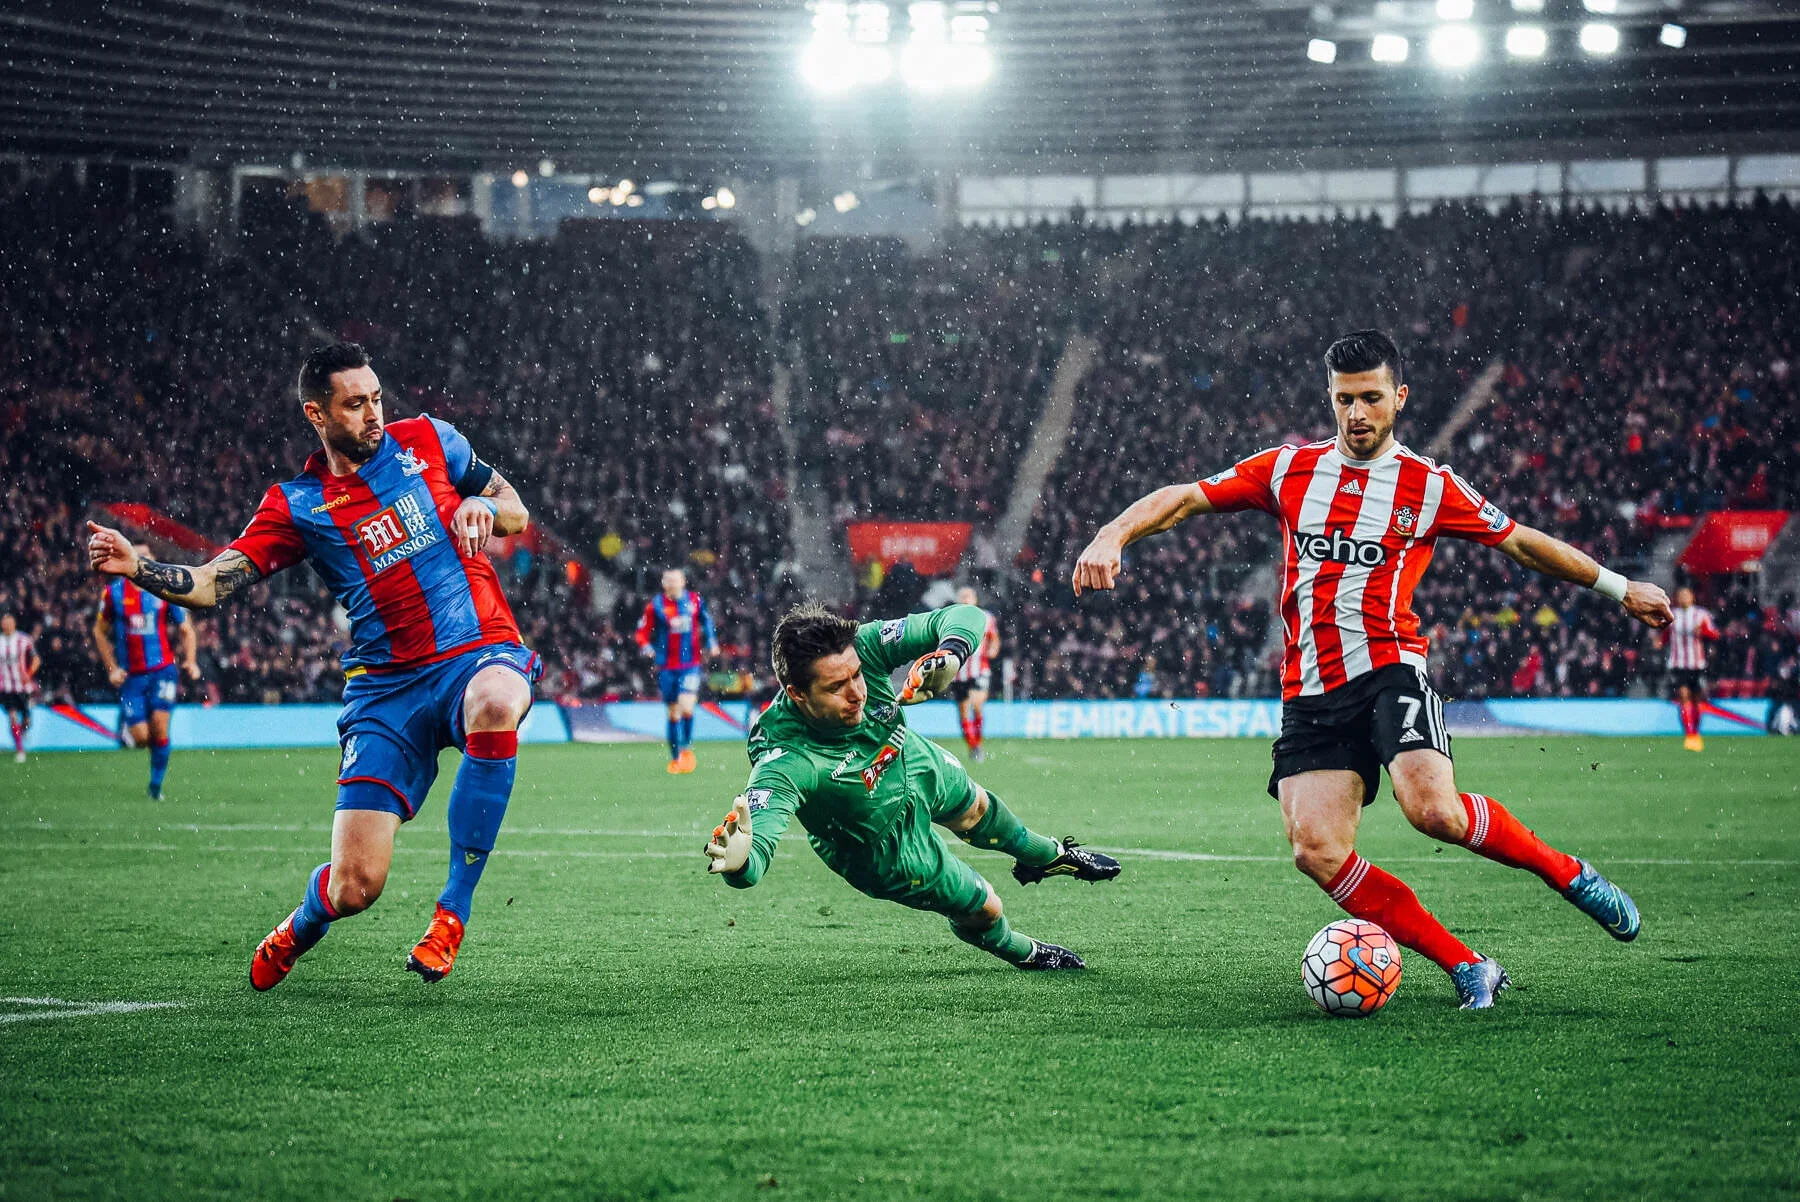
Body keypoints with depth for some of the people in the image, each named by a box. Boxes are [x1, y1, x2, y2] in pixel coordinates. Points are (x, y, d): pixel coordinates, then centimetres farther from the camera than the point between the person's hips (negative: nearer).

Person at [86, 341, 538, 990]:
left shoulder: (427, 440, 8)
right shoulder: (297, 505, 4)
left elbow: (516, 509, 18)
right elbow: (211, 583, -4)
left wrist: (483, 507, -5)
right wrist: (135, 566, -23)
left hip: (481, 652, 0)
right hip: (385, 687, 0)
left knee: (494, 703, -42)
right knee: (354, 885, -11)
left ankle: (453, 911, -23)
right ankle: (299, 929, 31)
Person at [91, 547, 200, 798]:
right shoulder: (113, 593, 2)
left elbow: (186, 630, 9)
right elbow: (100, 632, 12)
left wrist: (190, 661, -6)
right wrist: (112, 668, 2)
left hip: (162, 670, 0)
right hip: (130, 675, 1)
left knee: (159, 725, -17)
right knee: (141, 738, -7)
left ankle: (156, 784, 1)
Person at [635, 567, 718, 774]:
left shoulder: (695, 600, 2)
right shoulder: (655, 605, -3)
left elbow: (706, 621, 20)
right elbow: (642, 632, 1)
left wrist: (711, 642, 11)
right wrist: (647, 648, -17)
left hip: (690, 664, 0)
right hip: (666, 666, 0)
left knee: (686, 707, -17)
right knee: (673, 713, 6)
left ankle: (686, 748, 7)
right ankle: (675, 759, 19)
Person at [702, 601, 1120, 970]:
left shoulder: (864, 648, -36)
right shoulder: (785, 761, -48)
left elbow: (966, 617, -29)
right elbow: (757, 831, -59)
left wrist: (948, 654, -51)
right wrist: (740, 861, -83)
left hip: (923, 769, 4)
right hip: (888, 847, -4)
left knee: (976, 812, 36)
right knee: (981, 910, 16)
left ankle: (1049, 856, 71)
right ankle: (1023, 953, 54)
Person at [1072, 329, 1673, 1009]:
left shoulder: (1429, 487, 7)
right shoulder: (1289, 470, 13)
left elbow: (1523, 544, 16)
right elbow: (1184, 499, 13)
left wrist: (1619, 589, 17)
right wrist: (1114, 535, -5)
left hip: (1387, 669, -3)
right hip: (1308, 695, 3)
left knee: (1434, 810, -29)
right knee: (1316, 851, -17)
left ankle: (1567, 873, -2)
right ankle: (1467, 968, -8)